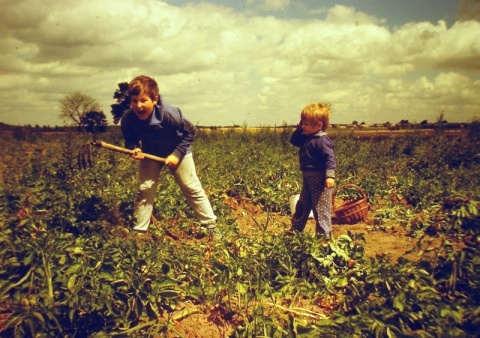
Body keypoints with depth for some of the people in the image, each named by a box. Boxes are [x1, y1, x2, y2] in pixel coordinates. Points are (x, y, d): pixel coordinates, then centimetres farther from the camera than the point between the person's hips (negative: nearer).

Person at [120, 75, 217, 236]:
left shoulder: (170, 114, -35)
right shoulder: (127, 119, -27)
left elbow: (190, 132, -19)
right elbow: (130, 139, -7)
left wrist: (177, 153, -25)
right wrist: (134, 149, -30)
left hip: (178, 152, -2)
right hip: (150, 154, 3)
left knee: (192, 188, 1)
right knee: (144, 190, -3)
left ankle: (210, 225, 15)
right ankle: (139, 230, 12)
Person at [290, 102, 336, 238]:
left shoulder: (322, 140, -20)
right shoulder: (306, 137, 8)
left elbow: (330, 158, -24)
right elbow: (294, 140, 21)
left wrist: (330, 176, -32)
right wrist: (298, 128, 6)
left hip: (320, 179, -10)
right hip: (308, 178, 10)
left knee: (321, 207, -1)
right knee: (302, 205, 20)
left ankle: (323, 235, 8)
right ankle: (295, 229, 33)